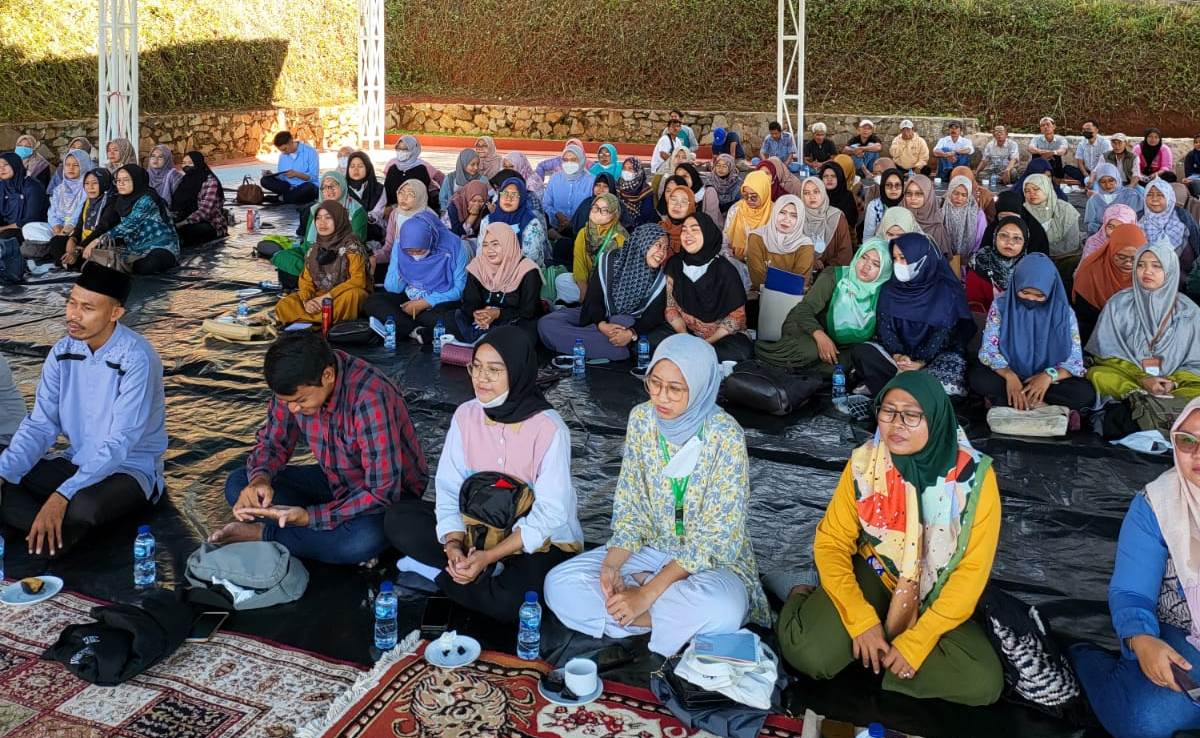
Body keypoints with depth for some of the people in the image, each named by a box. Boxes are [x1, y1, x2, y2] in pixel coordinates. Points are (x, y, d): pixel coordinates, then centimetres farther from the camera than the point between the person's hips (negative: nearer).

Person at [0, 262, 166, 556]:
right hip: (76, 463, 6)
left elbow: (119, 443, -26)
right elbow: (40, 425, -2)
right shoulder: (62, 352, -2)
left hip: (130, 470, -6)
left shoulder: (136, 358, -23)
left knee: (82, 507, -36)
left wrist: (62, 495, -35)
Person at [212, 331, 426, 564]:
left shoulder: (370, 398, -33)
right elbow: (272, 441, 2)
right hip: (334, 480, 6)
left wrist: (309, 517, -35)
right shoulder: (295, 385, -14)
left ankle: (264, 534, -15)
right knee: (237, 485, -10)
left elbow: (382, 492, -32)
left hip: (390, 492, -6)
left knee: (365, 540, -39)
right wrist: (260, 478, -20)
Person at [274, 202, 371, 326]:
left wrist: (328, 296, -23)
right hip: (319, 298, 4)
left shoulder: (351, 245, -7)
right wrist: (306, 301, -15)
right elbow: (306, 280, 7)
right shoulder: (314, 250, 10)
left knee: (352, 294, -39)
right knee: (284, 306, -16)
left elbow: (358, 280, -16)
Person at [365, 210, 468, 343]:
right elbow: (391, 288, -5)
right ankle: (416, 331, -27)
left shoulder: (453, 246, -17)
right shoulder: (400, 245, -8)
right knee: (371, 302, -18)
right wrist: (399, 277, -26)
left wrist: (424, 304, -16)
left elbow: (459, 289, -13)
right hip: (408, 298, 4)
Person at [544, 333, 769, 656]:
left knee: (723, 609, -39)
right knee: (560, 584, -16)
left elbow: (714, 538, -20)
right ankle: (677, 617, -14)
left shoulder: (725, 437, -21)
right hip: (651, 548, 5)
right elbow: (629, 506, 0)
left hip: (711, 560, -5)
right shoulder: (642, 418, -6)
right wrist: (612, 563, -19)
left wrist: (647, 595, -25)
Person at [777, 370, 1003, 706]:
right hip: (874, 573, 0)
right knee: (810, 654, -24)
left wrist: (917, 639, -21)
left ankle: (873, 651, -4)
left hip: (936, 594, 0)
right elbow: (831, 542, -10)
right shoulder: (864, 462, -14)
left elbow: (972, 570, -17)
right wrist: (862, 619, -21)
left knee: (983, 684, -23)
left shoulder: (974, 475, -19)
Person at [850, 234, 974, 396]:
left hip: (934, 356, -3)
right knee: (860, 352, -23)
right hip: (896, 353, 3)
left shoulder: (945, 291, -3)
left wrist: (921, 362, -22)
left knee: (952, 364, -35)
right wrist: (897, 355, -21)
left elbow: (944, 332, -8)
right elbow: (884, 327, -2)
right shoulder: (889, 289, 6)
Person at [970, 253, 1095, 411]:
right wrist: (1009, 375, -31)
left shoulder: (1063, 311, -8)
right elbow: (988, 350, -11)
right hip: (1009, 375, -1)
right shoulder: (1001, 305, -8)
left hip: (1045, 380, 1)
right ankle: (1041, 406, -22)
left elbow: (1075, 361, -9)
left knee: (1086, 393, -28)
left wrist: (1049, 375, -30)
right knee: (976, 377, -30)